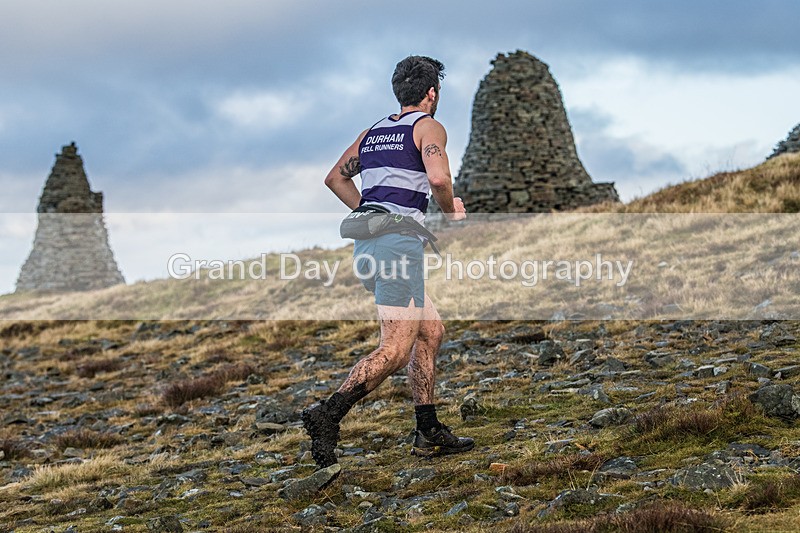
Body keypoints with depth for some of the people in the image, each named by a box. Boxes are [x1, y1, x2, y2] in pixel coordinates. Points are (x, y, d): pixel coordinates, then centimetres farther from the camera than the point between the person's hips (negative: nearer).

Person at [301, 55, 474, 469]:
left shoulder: (372, 132, 22)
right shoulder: (429, 127, 1)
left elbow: (335, 177, 28)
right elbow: (438, 177, -17)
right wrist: (451, 211, 1)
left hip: (367, 244, 9)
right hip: (399, 243, -8)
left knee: (431, 330, 17)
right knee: (395, 350, -11)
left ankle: (429, 433, 16)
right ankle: (327, 415, -25)